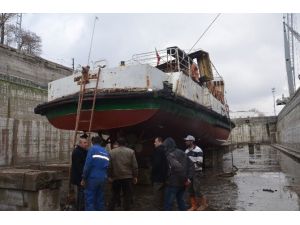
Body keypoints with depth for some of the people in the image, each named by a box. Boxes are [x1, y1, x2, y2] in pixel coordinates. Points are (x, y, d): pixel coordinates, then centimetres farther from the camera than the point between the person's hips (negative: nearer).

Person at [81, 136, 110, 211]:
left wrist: (84, 178, -6)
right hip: (103, 178, 6)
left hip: (93, 177, -6)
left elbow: (88, 164, -10)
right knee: (100, 199, 14)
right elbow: (107, 166, 11)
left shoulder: (92, 149, -2)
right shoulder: (106, 152, 16)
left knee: (89, 199, -1)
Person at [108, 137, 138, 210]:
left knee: (115, 195, 15)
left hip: (116, 177, 1)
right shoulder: (131, 151, -2)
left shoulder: (112, 152, -1)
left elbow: (109, 166, -1)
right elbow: (134, 166, -3)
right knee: (127, 196, 5)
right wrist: (135, 176, 5)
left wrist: (110, 176, 8)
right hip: (128, 177, -1)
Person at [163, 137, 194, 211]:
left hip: (173, 184, -8)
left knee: (168, 204, 4)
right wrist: (188, 178, 2)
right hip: (182, 184, 8)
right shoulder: (182, 153, 8)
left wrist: (185, 179, -21)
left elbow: (178, 167, -33)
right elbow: (191, 166, 9)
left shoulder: (170, 155, -18)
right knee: (180, 200, 24)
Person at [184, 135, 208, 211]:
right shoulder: (186, 151, 9)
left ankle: (204, 204, 13)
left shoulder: (198, 150, -13)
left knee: (196, 190, -7)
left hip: (196, 173, -7)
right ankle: (194, 206, 18)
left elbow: (199, 163, -18)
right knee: (190, 190, 7)